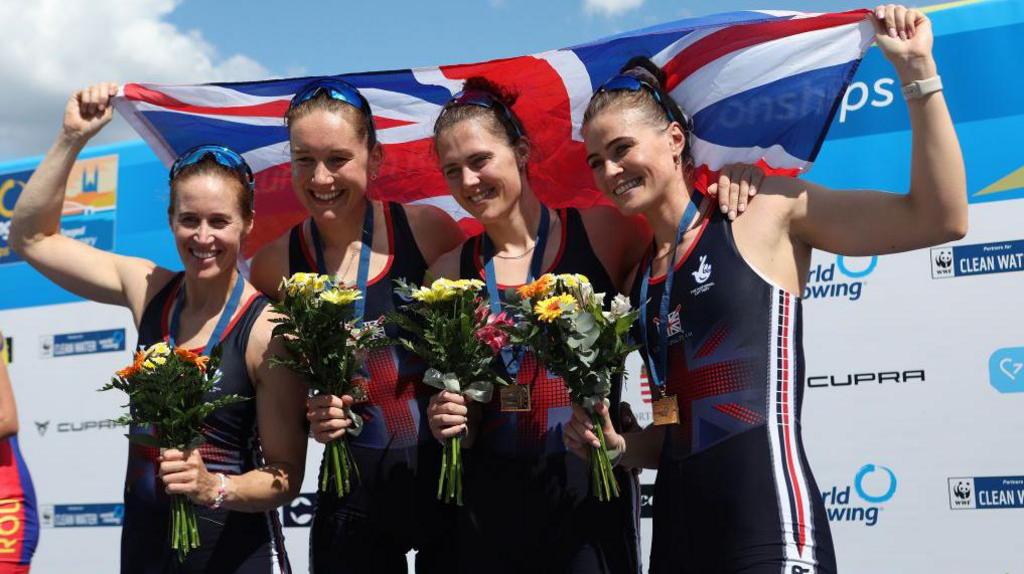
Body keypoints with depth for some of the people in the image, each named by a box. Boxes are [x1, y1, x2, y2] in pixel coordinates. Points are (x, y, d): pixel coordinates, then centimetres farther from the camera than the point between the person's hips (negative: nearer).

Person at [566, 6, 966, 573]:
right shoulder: (640, 280, 14)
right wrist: (618, 445, 2)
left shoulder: (766, 212, -2)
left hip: (768, 524, -6)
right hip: (676, 527, 6)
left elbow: (939, 218, -11)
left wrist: (916, 70, -11)